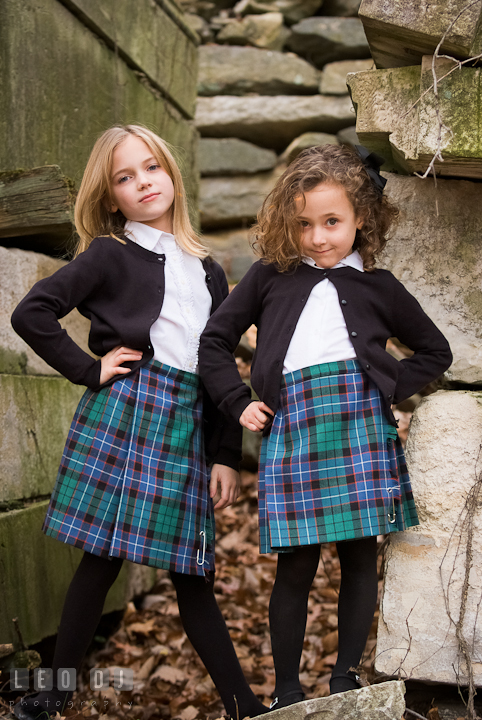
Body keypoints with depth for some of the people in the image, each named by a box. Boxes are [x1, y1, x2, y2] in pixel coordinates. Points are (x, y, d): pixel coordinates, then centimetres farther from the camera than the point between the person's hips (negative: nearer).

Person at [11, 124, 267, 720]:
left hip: (187, 424, 4)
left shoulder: (208, 273, 17)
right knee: (102, 558, 0)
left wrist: (226, 457, 9)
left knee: (192, 572, 7)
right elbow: (31, 314, -6)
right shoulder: (110, 255, 3)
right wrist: (89, 369, -6)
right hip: (124, 413, -4)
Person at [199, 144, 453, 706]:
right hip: (292, 425, -1)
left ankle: (346, 678, 20)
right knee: (296, 565, 1)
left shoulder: (378, 287, 12)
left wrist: (389, 388, 6)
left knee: (360, 557, 5)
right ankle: (287, 690, 15)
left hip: (361, 425, 1)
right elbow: (214, 341, 16)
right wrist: (240, 403, 7)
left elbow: (436, 351, 21)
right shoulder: (269, 277, 11)